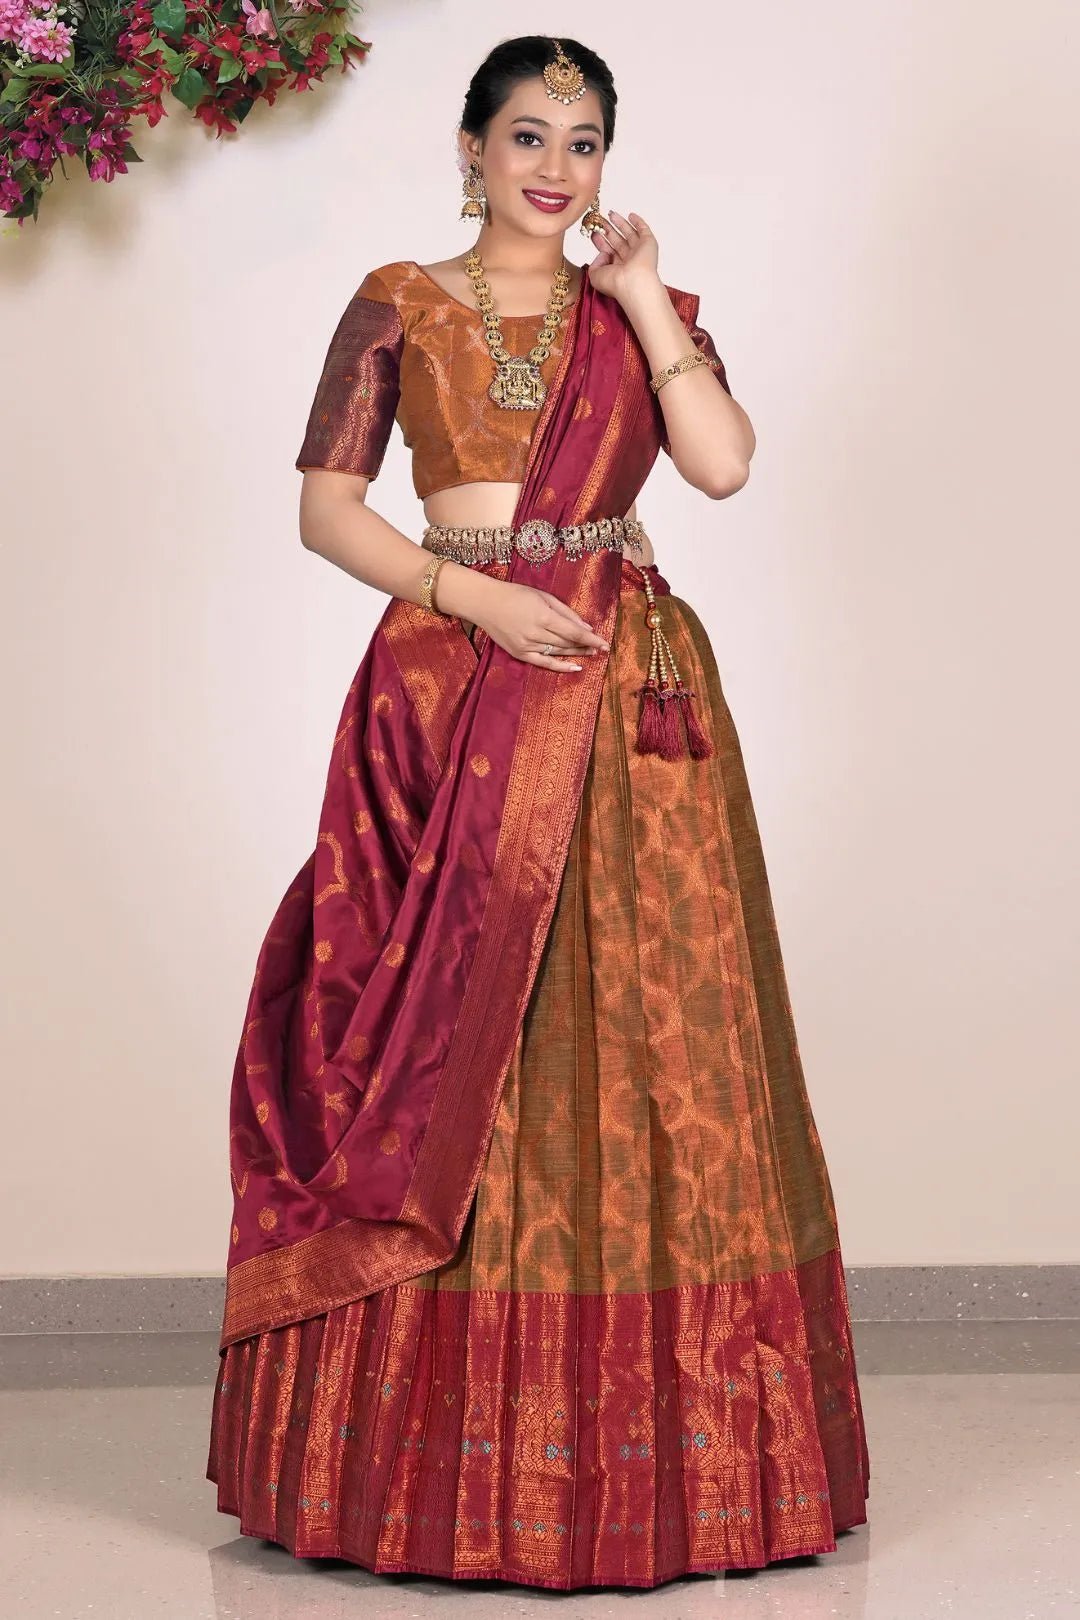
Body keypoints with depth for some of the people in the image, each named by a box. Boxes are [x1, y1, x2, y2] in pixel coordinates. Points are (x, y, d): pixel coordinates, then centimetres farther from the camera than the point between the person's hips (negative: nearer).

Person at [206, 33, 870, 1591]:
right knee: (443, 1051, -4)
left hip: (633, 697, 2)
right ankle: (444, 1444, 5)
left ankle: (651, 1443, 7)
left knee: (640, 1038, -1)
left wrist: (643, 297, -2)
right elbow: (326, 508, 2)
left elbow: (724, 461, -3)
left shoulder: (642, 309, 14)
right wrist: (473, 594, -11)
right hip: (455, 689, -1)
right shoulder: (399, 307, 9)